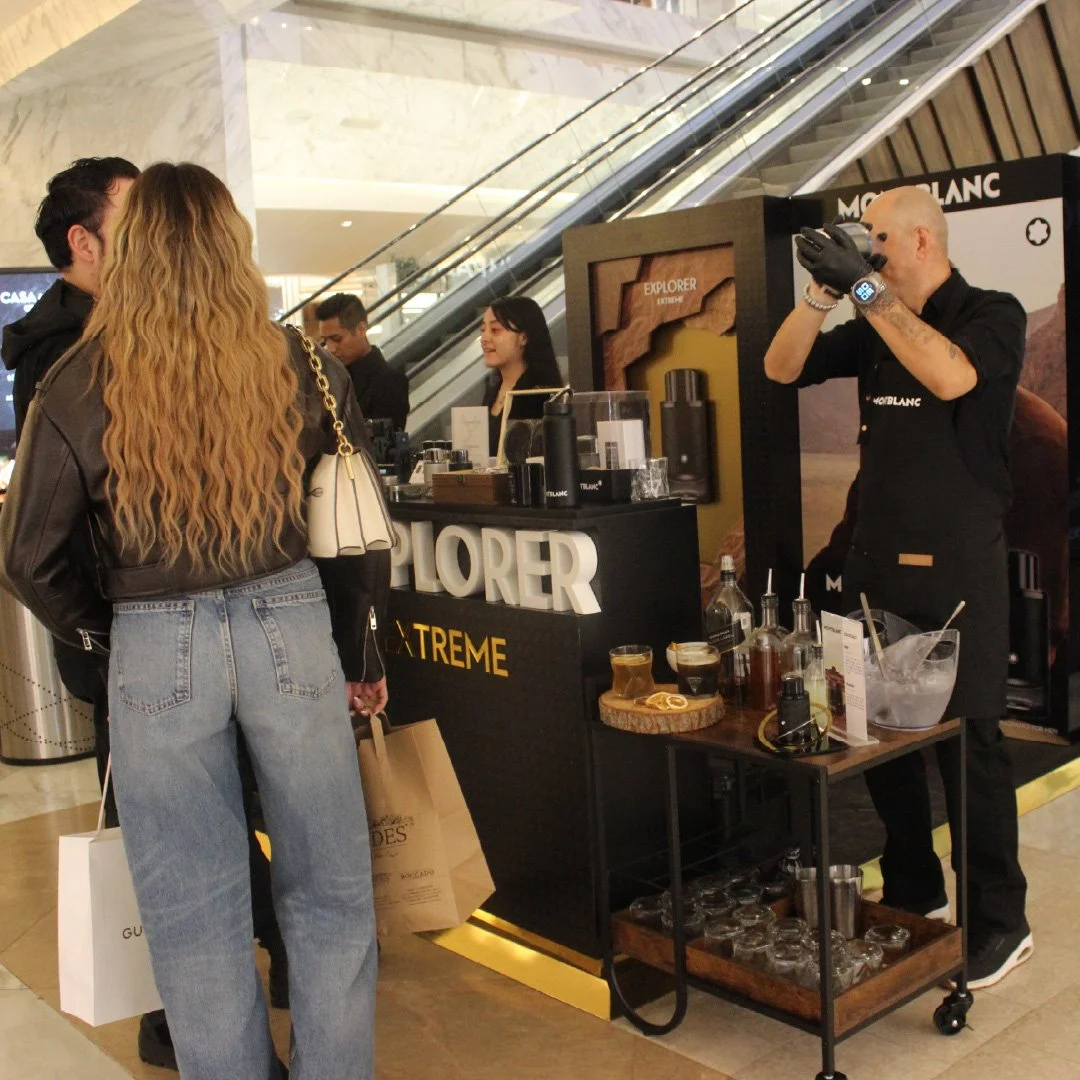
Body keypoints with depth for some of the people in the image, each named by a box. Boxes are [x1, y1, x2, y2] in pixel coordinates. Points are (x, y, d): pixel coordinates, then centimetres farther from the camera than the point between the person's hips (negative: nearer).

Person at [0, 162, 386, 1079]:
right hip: (290, 628, 1)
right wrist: (362, 654, 14)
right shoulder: (302, 367, -3)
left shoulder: (81, 384, -5)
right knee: (328, 891, 15)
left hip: (155, 651, 0)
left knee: (195, 910, 14)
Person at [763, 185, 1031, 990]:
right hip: (876, 563, 6)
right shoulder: (877, 327, 12)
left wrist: (865, 287, -24)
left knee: (968, 742, 0)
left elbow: (952, 376, -26)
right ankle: (913, 893, 28)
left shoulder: (992, 314, -5)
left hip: (956, 570, -6)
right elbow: (782, 368, 8)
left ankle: (1000, 922, 13)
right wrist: (823, 292, -6)